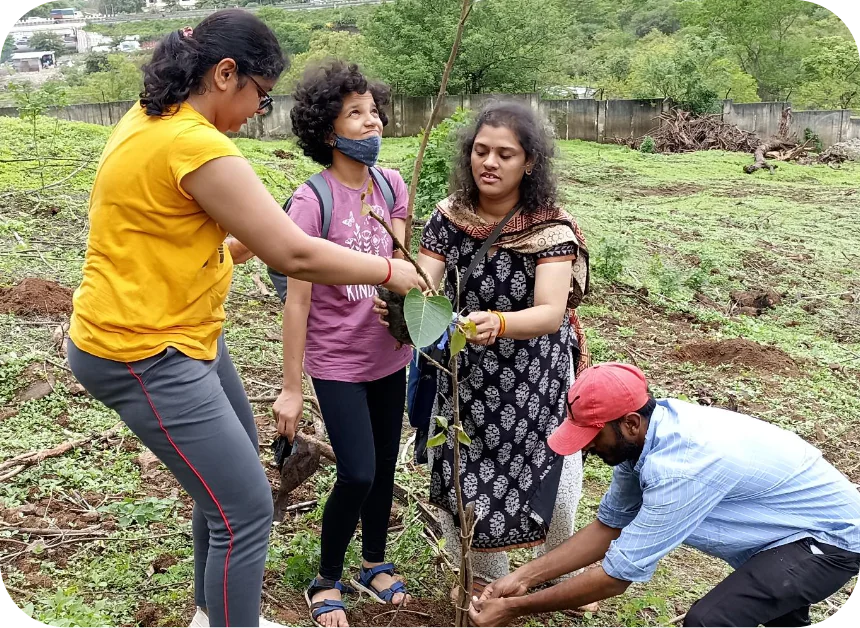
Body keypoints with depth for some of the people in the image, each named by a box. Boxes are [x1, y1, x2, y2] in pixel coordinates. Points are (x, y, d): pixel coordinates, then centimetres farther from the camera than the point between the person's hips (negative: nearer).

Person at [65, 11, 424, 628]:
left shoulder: (151, 118, 5)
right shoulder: (198, 146, -25)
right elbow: (296, 255, -22)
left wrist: (244, 241, 13)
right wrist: (390, 271, -10)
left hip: (181, 329, 11)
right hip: (146, 354, -11)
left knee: (235, 459, 22)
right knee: (246, 507, -5)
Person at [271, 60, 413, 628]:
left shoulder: (391, 184, -2)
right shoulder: (312, 201, -18)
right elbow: (297, 299, -15)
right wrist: (291, 388, -12)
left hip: (390, 355, 5)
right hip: (337, 362, -5)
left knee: (384, 467, 15)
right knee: (358, 474, -6)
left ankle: (375, 564, 38)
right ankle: (327, 581, 20)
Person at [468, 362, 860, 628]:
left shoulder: (680, 469, -36)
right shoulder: (644, 435, -9)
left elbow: (617, 576, -30)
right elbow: (608, 527, 1)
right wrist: (525, 577, -6)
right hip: (799, 518, 9)